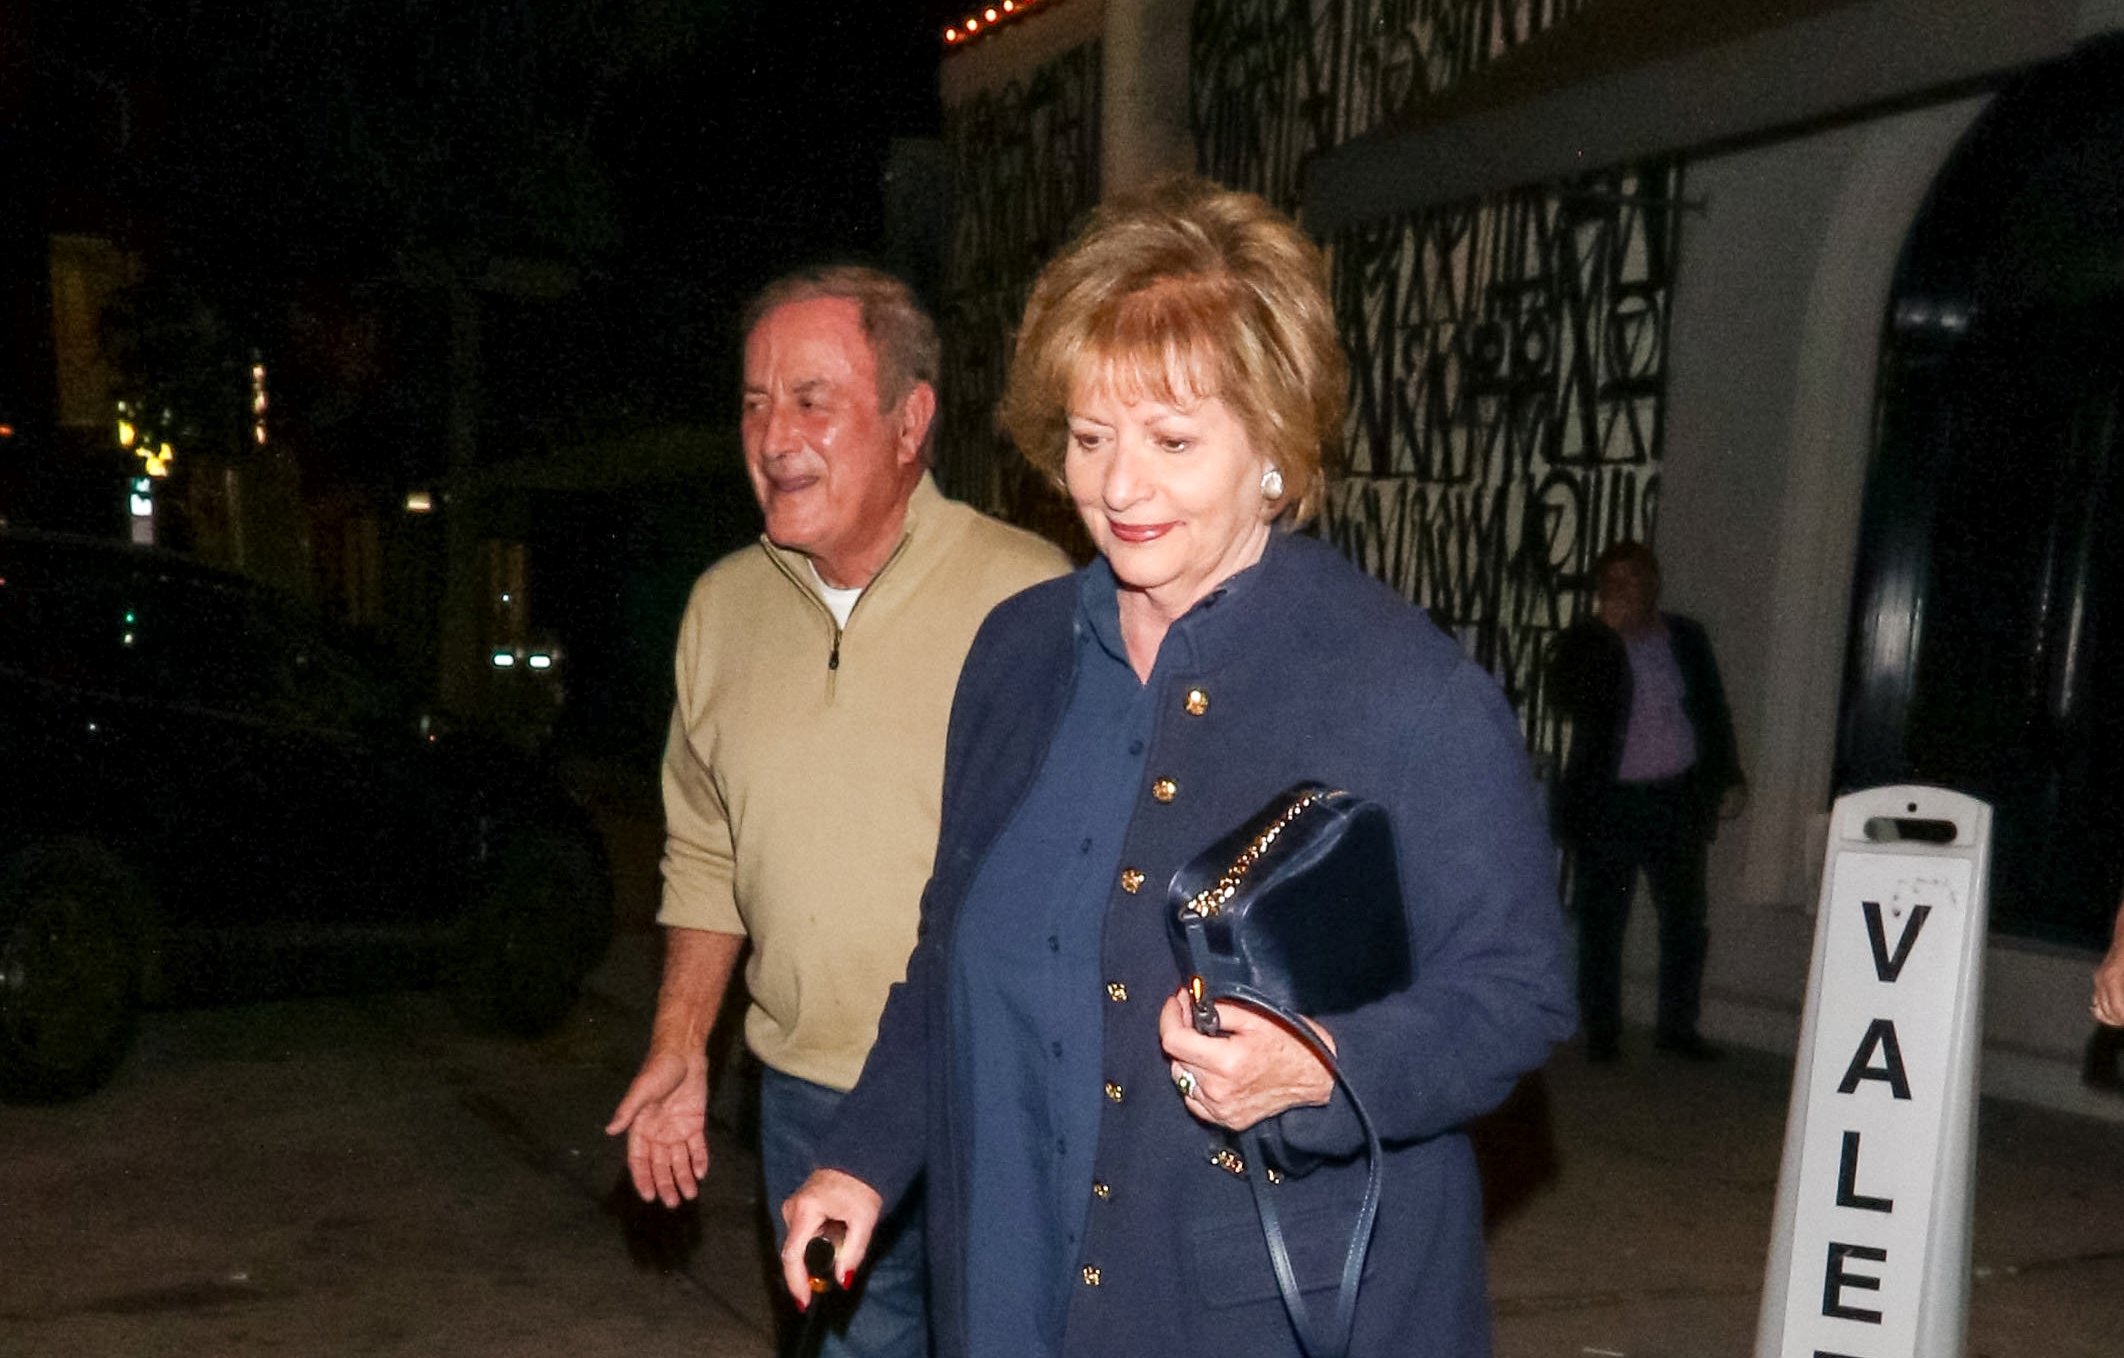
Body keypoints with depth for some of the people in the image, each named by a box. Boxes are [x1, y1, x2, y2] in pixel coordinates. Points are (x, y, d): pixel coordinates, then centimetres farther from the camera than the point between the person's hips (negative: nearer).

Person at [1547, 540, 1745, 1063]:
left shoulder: (1687, 638, 9)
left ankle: (1678, 1025, 19)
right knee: (1602, 921, 3)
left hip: (1678, 800, 3)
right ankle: (1601, 1029, 13)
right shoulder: (1585, 642, -2)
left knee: (1685, 919, 7)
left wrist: (1728, 778, 9)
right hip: (1608, 803, -3)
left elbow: (1715, 711, 15)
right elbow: (1566, 699, -20)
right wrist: (1606, 632, -22)